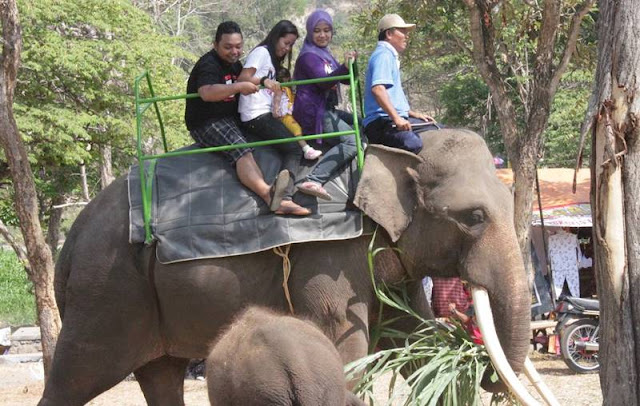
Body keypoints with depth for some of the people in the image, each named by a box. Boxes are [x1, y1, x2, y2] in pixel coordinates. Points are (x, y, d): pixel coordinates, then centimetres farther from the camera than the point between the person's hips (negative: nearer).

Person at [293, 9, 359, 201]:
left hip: (326, 110, 10)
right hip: (314, 113, -10)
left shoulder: (325, 54, 19)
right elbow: (323, 81, -24)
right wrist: (344, 67, -39)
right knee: (352, 142, -24)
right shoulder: (308, 56, -10)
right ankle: (313, 180, -36)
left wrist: (350, 65, -7)